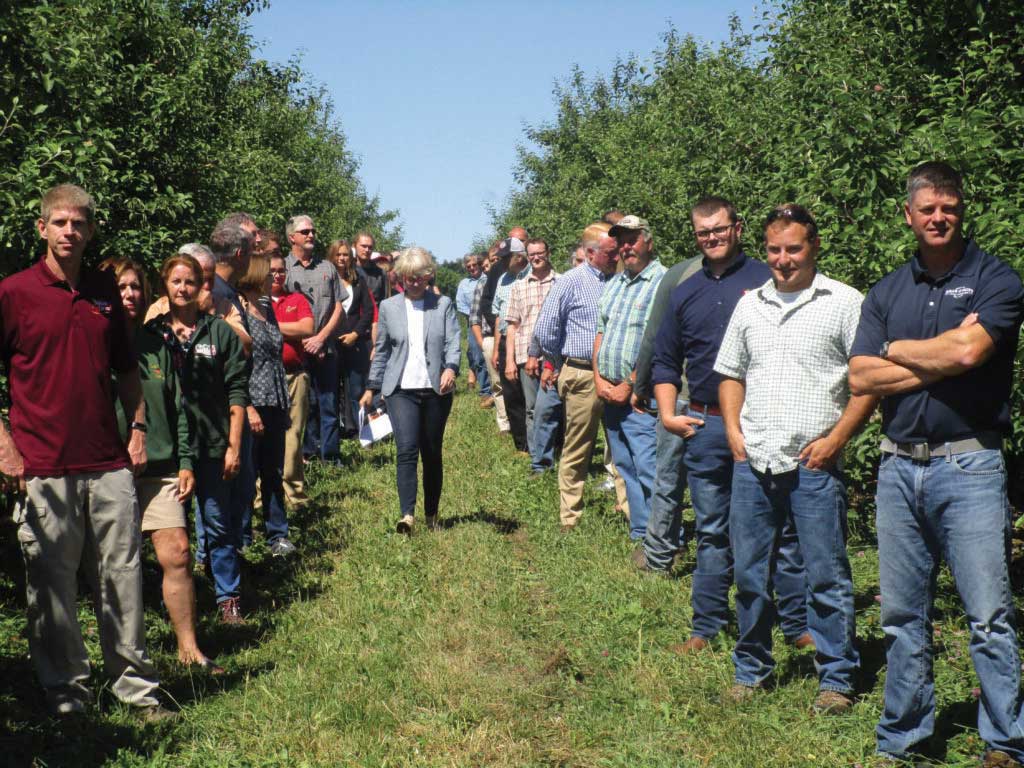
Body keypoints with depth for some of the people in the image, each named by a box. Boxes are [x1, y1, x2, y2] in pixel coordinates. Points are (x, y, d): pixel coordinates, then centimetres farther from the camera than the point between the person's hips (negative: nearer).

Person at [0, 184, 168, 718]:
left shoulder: (105, 291, 12)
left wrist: (137, 427, 9)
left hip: (109, 465, 4)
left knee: (123, 576, 7)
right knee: (51, 583, 4)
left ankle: (136, 685, 19)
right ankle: (65, 689, 20)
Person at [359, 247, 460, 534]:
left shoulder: (443, 304, 6)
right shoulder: (388, 307, 8)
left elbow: (453, 342, -3)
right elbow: (381, 351, 14)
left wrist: (451, 368, -23)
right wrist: (371, 388, 13)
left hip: (436, 389, 1)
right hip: (401, 389, 0)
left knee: (432, 453, 8)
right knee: (406, 449, -16)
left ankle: (431, 515, 19)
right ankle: (407, 514, -20)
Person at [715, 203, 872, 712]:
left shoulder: (844, 303, -2)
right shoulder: (750, 304, 13)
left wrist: (836, 439, -11)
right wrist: (733, 430, 6)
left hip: (814, 464, -4)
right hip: (752, 461, 5)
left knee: (827, 575, 1)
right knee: (750, 572, 12)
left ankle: (836, 680, 15)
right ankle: (752, 669, 27)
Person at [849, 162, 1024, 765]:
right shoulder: (887, 293, 12)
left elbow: (968, 351, -19)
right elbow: (861, 378, 1)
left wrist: (899, 350, -2)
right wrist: (940, 359, -8)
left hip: (969, 466, -4)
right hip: (899, 467, 5)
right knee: (903, 617, 12)